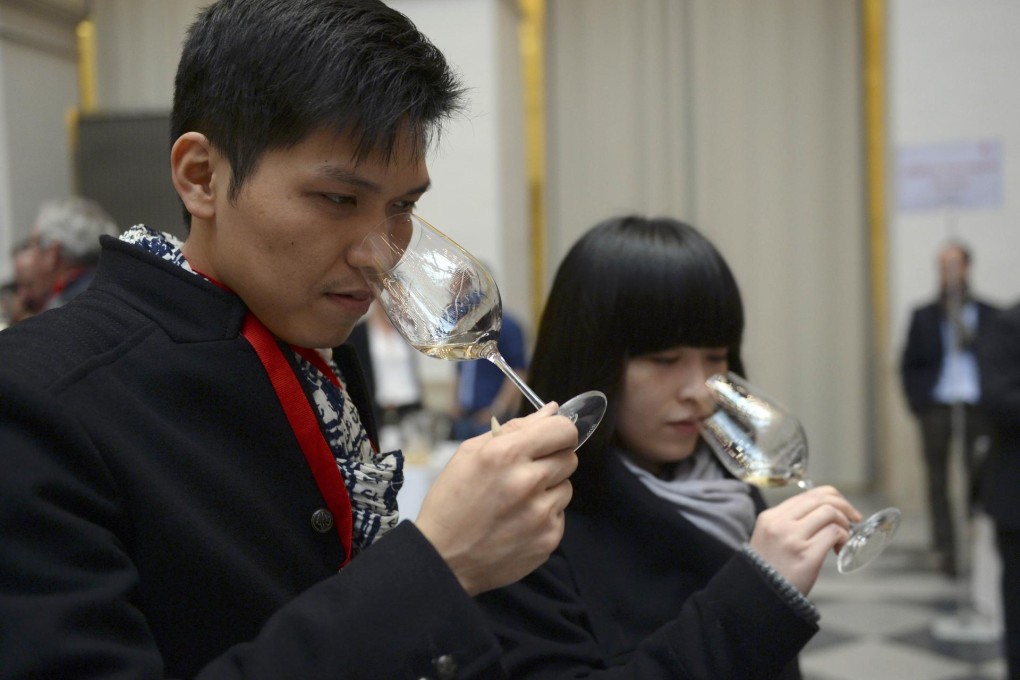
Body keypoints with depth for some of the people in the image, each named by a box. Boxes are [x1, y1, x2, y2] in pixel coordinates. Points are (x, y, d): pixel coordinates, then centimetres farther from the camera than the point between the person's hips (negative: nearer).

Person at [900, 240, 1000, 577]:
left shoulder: (989, 315, 7)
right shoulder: (923, 316, 9)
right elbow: (909, 366, 9)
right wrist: (919, 404, -2)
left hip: (976, 409, -1)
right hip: (936, 407, 1)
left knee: (980, 481, -1)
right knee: (938, 483, 1)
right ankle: (945, 553, 5)